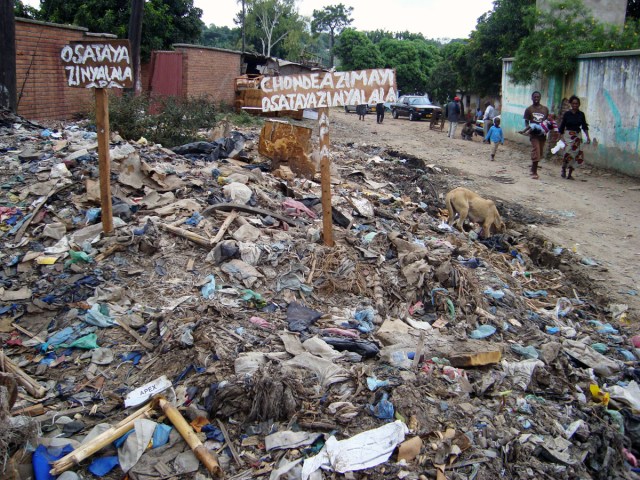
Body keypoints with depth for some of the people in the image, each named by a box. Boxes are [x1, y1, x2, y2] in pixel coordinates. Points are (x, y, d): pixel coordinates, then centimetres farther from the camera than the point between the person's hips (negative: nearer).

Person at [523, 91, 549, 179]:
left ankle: (533, 169, 28)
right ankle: (534, 172, -5)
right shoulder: (529, 109, 1)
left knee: (540, 153, 11)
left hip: (542, 133, 4)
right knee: (536, 152, -12)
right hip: (534, 133, -4)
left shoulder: (545, 109, 10)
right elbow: (526, 121, 2)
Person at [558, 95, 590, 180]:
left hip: (578, 136, 3)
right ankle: (563, 171, 1)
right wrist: (562, 138, -2)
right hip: (568, 135, -3)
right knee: (568, 153, -19)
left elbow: (584, 126, 8)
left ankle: (570, 174, 9)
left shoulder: (581, 114, 6)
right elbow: (562, 127, 2)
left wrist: (587, 136, -2)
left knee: (578, 155, 0)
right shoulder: (567, 114, -1)